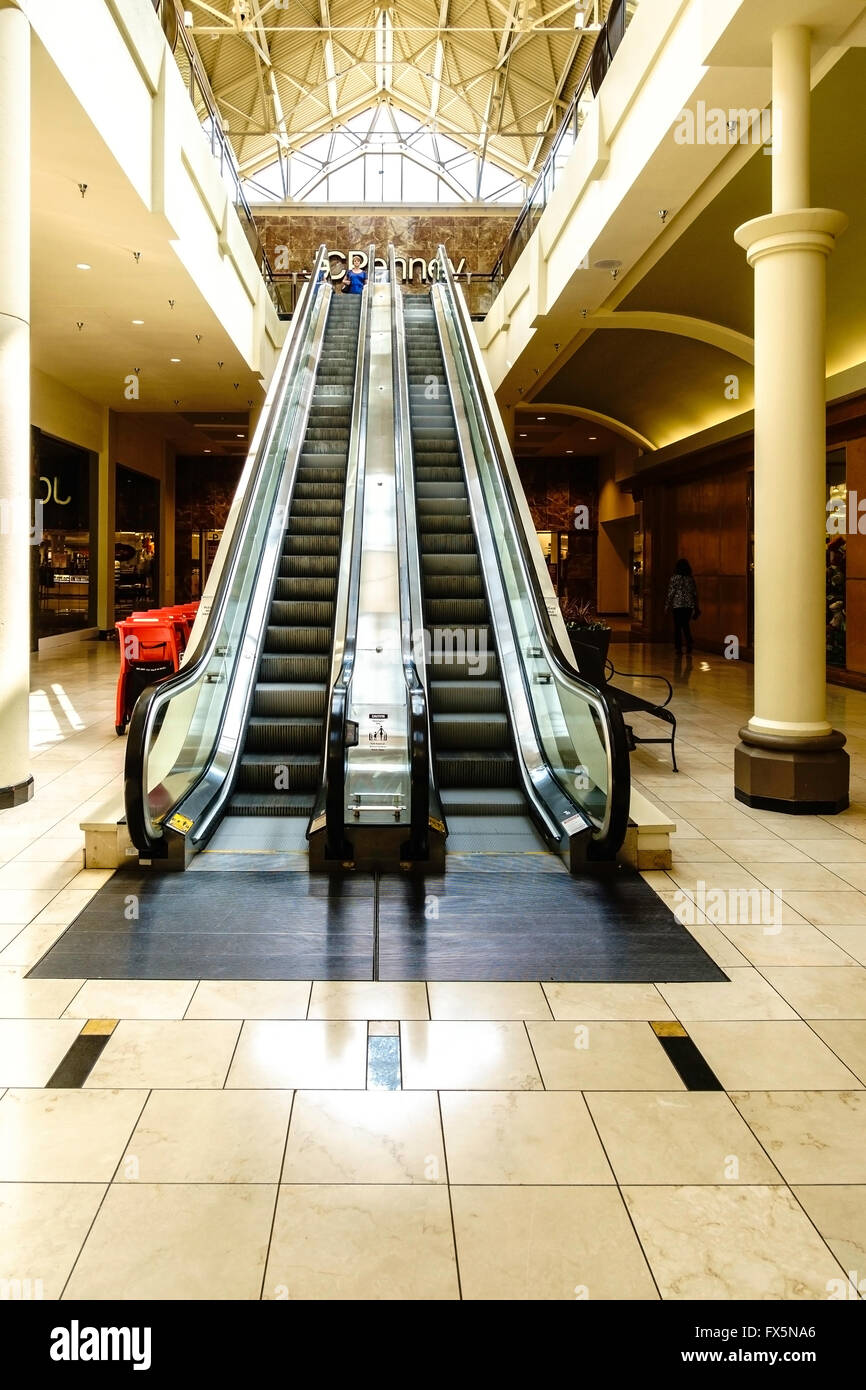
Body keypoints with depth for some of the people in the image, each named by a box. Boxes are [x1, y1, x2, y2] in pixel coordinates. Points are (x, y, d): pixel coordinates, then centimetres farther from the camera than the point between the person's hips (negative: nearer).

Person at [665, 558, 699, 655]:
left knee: (677, 627, 2)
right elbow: (695, 593, 7)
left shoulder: (675, 577, -5)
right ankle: (689, 644, 0)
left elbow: (671, 592, -8)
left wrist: (667, 605, -2)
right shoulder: (691, 578, 5)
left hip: (677, 604, -3)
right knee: (686, 625, 17)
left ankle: (679, 648, -1)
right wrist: (696, 607, 14)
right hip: (689, 605, 3)